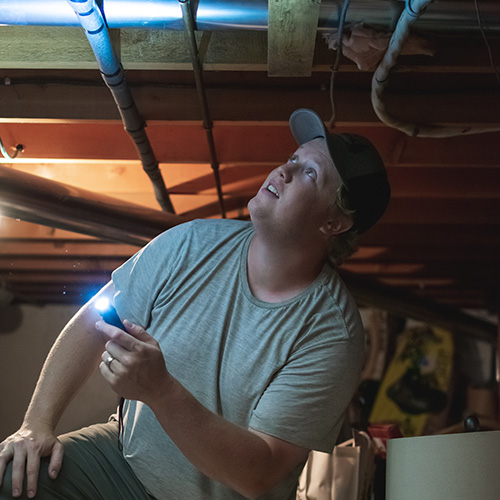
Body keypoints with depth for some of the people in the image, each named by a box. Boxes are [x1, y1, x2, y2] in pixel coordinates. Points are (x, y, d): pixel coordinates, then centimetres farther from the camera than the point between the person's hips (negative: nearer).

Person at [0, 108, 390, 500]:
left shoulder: (332, 336, -20)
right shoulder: (190, 245, -7)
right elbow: (92, 326, 0)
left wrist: (160, 391, -35)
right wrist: (38, 424, -10)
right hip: (125, 455, 3)